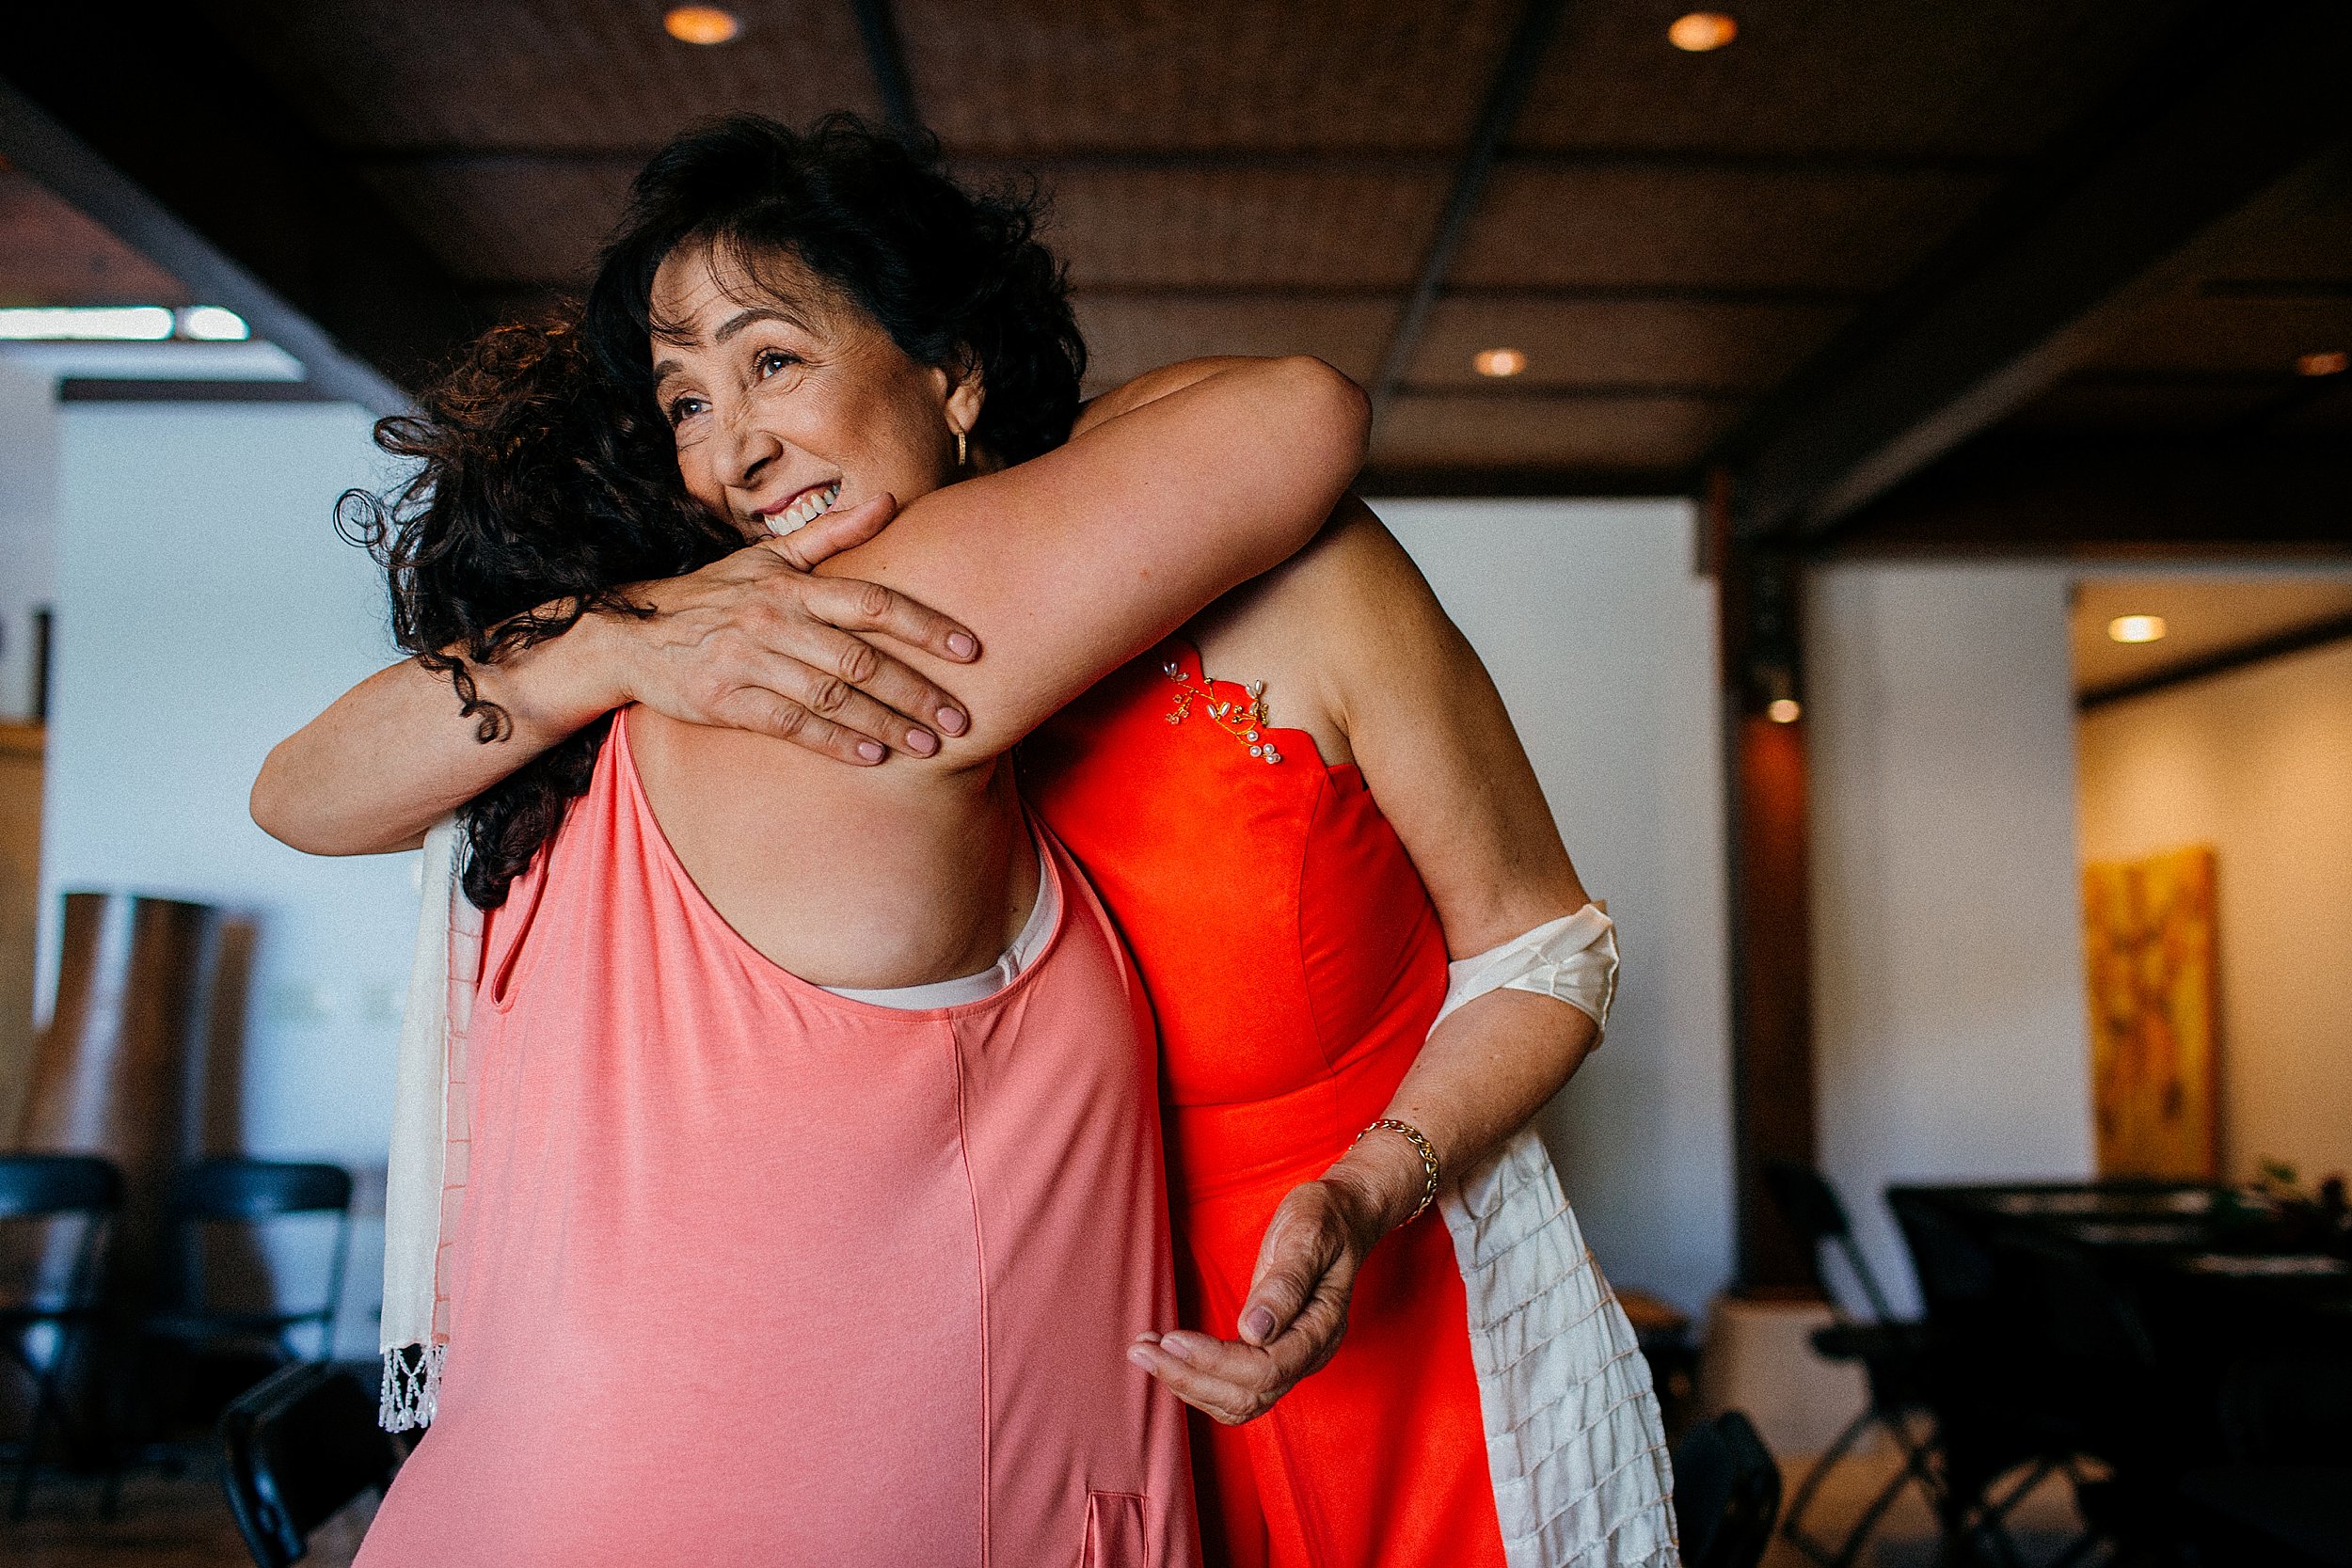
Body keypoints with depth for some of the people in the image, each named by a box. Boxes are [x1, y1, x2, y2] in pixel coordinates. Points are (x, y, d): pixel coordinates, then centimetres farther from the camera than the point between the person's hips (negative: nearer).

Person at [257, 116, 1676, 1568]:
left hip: (1411, 1298, -2)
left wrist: (1369, 1192, -28)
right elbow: (304, 796, -17)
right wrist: (620, 642, -33)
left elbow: (1541, 950, -11)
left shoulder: (1260, 559, -20)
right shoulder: (781, 680, -10)